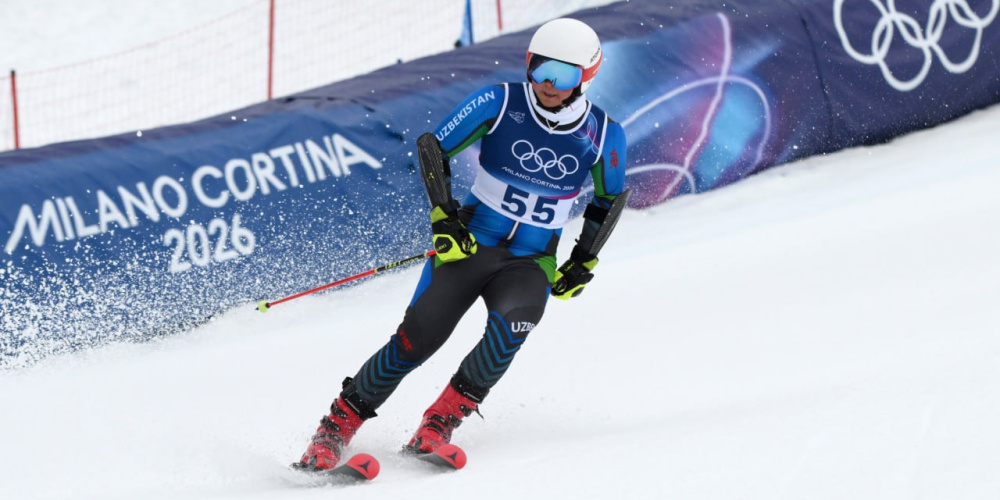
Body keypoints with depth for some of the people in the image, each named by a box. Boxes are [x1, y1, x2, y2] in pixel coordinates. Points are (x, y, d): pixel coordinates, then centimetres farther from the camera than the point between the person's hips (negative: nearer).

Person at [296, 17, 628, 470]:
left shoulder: (603, 136, -5)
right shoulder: (500, 103, -11)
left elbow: (610, 200, 14)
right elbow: (431, 147, -6)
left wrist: (584, 263, 6)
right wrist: (444, 217, -16)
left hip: (532, 264, 1)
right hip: (467, 245, -1)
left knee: (512, 325, -31)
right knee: (417, 339, -16)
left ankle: (441, 420, -17)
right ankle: (336, 428, -1)